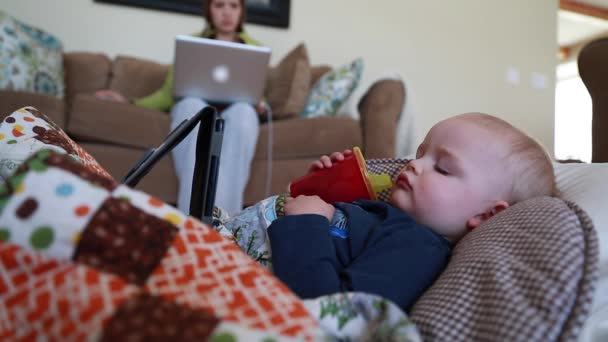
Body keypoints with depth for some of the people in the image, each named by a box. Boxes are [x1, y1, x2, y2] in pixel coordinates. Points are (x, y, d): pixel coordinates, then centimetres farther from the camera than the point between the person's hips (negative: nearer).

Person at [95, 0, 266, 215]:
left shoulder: (255, 48, 23)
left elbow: (258, 96, 18)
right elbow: (168, 94, 14)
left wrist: (260, 105, -6)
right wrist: (129, 103, -2)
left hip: (235, 113, 0)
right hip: (193, 110, 0)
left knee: (243, 110, -38)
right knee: (192, 104, -38)